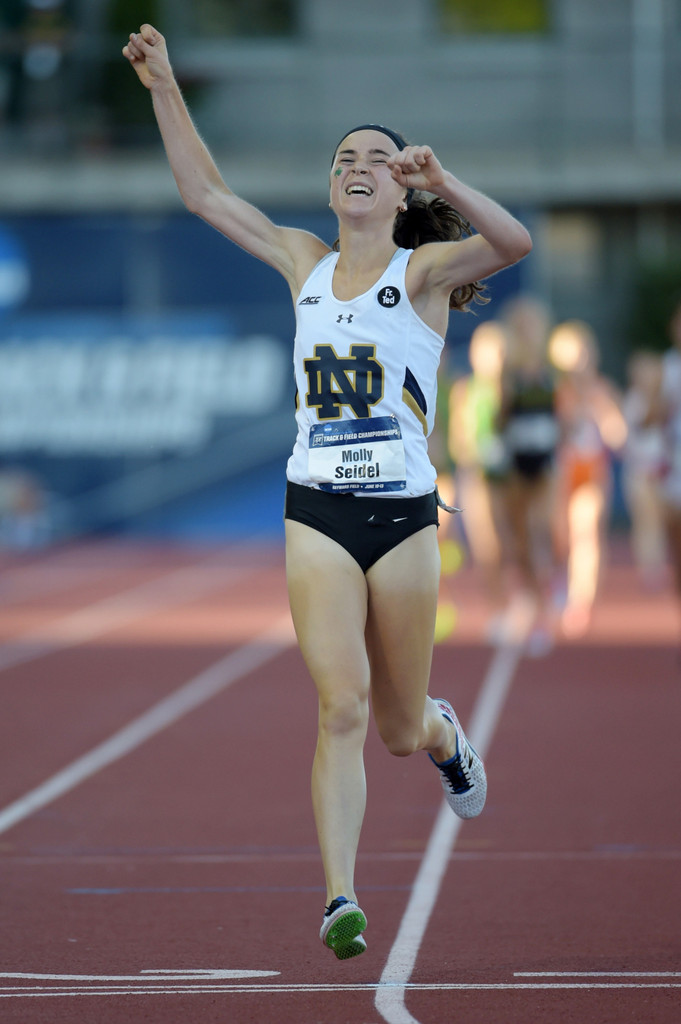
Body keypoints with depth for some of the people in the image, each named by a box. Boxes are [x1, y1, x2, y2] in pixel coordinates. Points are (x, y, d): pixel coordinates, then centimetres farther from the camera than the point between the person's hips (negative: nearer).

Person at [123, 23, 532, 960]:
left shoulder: (424, 270, -2)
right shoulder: (306, 263, 10)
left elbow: (514, 244, -21)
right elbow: (205, 194, 14)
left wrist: (442, 182, -35)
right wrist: (165, 88, 7)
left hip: (404, 515, -2)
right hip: (317, 517, 2)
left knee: (399, 730, 10)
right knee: (341, 707, -15)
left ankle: (444, 736, 48)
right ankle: (342, 901, -17)